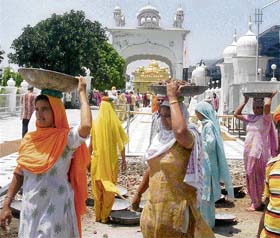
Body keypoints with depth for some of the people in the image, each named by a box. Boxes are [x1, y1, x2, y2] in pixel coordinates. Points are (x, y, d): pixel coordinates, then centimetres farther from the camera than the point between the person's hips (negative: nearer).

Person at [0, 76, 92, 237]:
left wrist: (82, 92, -23)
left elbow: (86, 127, -34)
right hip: (30, 209, 5)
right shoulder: (29, 139, 3)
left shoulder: (66, 138, -12)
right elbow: (19, 174, 10)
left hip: (55, 208, -5)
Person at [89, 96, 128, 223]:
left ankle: (97, 215, 20)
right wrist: (123, 160, 3)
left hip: (97, 160, 1)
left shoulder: (95, 122, -5)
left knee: (97, 189, 13)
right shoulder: (115, 123, -8)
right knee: (109, 189, 10)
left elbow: (91, 144, -2)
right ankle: (105, 216, 15)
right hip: (112, 160, -1)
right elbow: (121, 144, -6)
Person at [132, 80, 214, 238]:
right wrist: (139, 193, 21)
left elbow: (180, 131, -42)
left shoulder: (186, 139, -17)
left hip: (176, 205, -7)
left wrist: (173, 98, -32)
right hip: (155, 203, 7)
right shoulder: (160, 137, 6)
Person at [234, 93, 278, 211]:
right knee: (250, 177, 13)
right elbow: (236, 114, 21)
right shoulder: (250, 118, 11)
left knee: (258, 177, 1)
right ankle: (255, 200, 26)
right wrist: (245, 101, 17)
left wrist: (270, 97, -8)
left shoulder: (266, 118, -7)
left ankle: (257, 202, 11)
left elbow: (267, 105, -27)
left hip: (259, 153, -6)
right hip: (248, 152, 7)